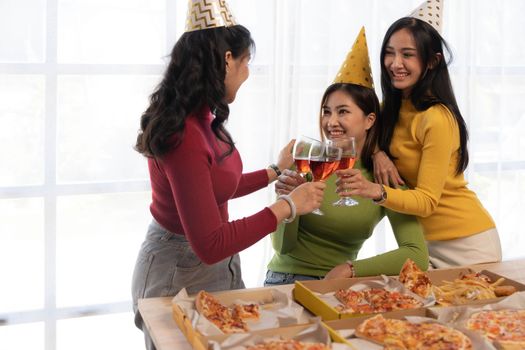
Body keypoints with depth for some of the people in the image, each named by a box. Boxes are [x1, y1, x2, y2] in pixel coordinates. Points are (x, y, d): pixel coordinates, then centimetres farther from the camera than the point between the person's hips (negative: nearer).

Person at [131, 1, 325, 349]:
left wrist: (277, 170, 22)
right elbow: (209, 246, -28)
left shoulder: (201, 118, -1)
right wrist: (286, 206, -23)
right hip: (180, 275, -9)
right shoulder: (184, 136, -28)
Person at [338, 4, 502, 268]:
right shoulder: (391, 107, 0)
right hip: (423, 240, 7)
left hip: (465, 245, -6)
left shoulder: (437, 119, -23)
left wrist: (376, 191, -40)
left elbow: (427, 201, -24)